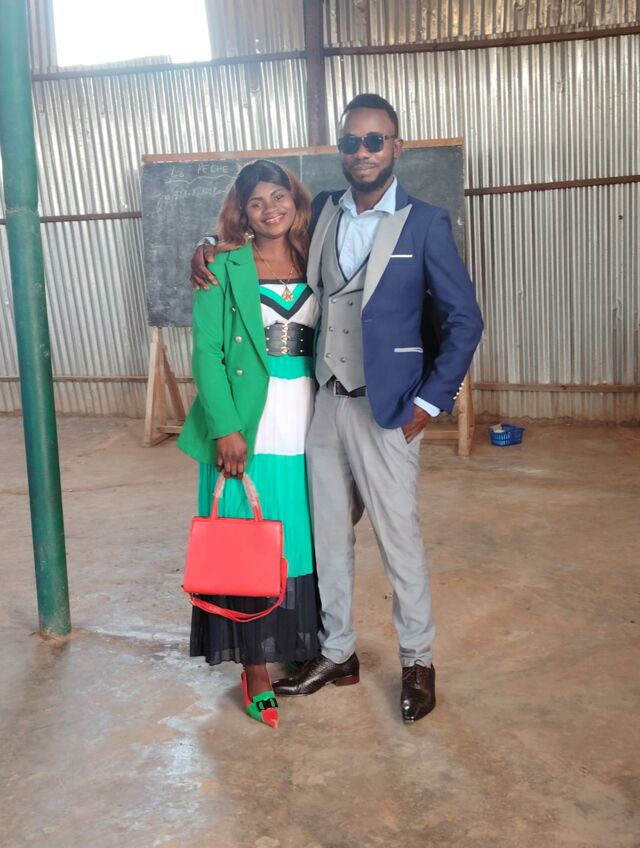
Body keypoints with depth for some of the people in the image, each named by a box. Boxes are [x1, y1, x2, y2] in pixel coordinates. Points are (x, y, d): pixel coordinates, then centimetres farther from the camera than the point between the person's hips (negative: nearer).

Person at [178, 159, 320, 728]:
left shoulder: (315, 265, 10)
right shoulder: (225, 269, -1)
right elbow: (207, 353, -6)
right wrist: (225, 428, -16)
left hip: (306, 431, 4)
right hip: (247, 433, -3)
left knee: (306, 546, 12)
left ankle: (306, 649, 29)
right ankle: (256, 668, 15)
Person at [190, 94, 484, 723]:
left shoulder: (424, 224, -7)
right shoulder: (321, 212, 6)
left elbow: (463, 320, -6)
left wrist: (429, 403, -9)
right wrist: (212, 249, 2)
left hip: (385, 410, -5)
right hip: (323, 404, 5)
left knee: (399, 538, 5)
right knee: (328, 535, 14)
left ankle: (417, 659, 26)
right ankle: (337, 653, 31)